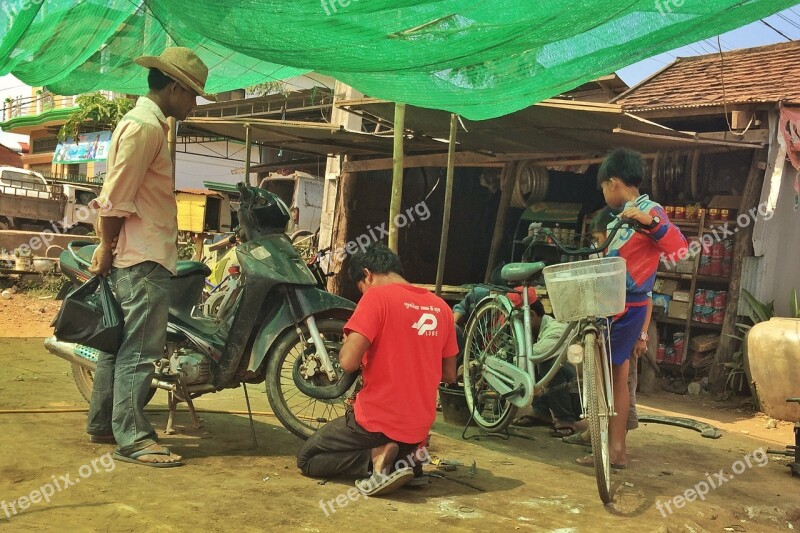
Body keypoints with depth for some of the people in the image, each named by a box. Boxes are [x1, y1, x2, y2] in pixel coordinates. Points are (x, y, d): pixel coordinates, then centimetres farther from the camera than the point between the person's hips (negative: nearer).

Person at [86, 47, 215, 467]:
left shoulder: (146, 122, 19)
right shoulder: (145, 125, -13)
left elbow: (115, 192, 18)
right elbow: (117, 196, -18)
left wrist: (108, 247, 14)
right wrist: (108, 246, -9)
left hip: (133, 257, 11)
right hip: (144, 259, -11)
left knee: (119, 342, 15)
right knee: (141, 350, -8)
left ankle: (102, 423, 25)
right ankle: (132, 439, -3)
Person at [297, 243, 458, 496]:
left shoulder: (377, 296, -14)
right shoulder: (440, 307, 5)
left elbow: (349, 361, -21)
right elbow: (449, 375, 11)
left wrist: (348, 341, 1)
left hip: (378, 420, -6)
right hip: (419, 427, 6)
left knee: (307, 459, 13)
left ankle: (376, 457, -8)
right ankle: (405, 458, 4)